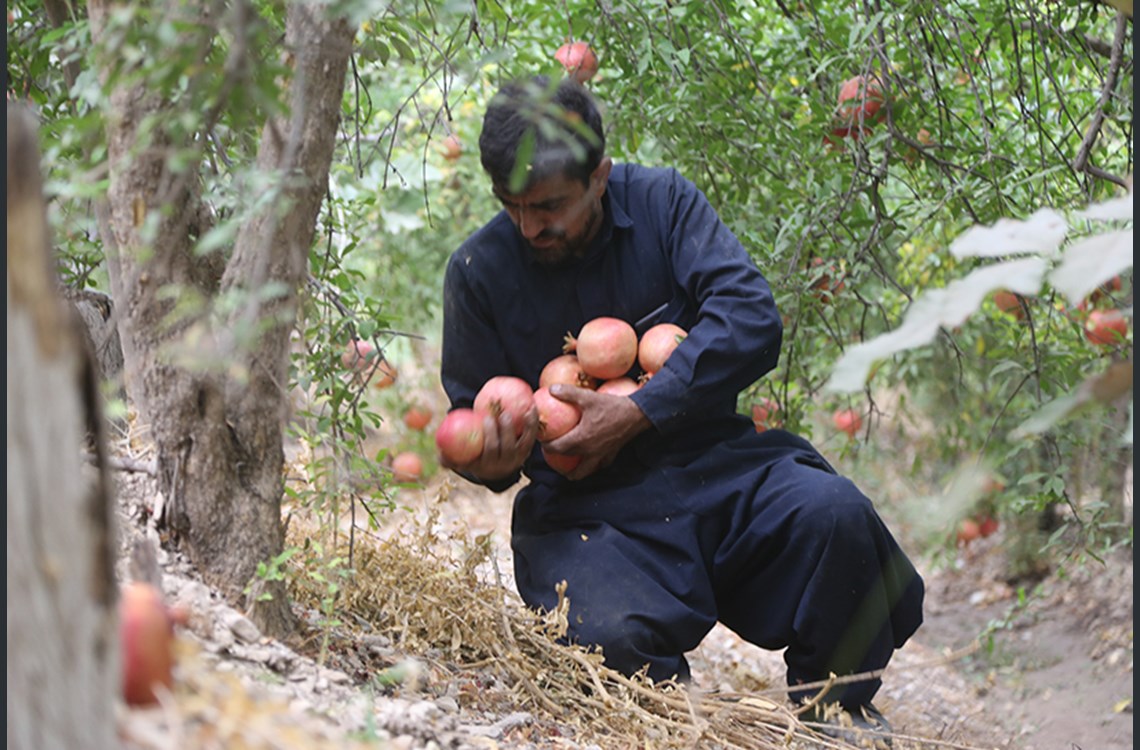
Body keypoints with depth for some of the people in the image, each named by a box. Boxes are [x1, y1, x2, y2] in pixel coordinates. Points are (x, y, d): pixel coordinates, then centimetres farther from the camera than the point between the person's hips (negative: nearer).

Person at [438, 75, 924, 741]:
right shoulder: (479, 270, 0)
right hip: (585, 505, -1)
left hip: (709, 460, 1)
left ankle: (837, 709, 0)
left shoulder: (662, 202, -1)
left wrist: (636, 415, -21)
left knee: (832, 513, -29)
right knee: (612, 637, -33)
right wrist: (490, 463, -18)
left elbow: (752, 319, -14)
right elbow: (473, 412, 8)